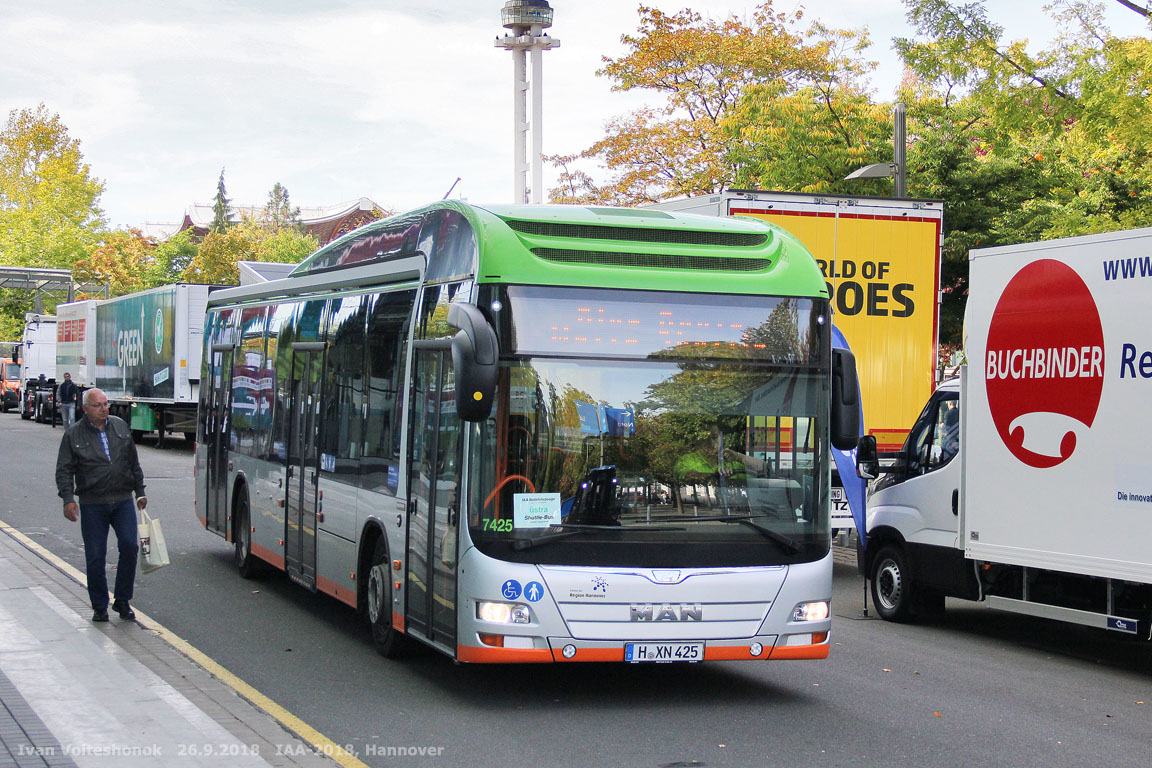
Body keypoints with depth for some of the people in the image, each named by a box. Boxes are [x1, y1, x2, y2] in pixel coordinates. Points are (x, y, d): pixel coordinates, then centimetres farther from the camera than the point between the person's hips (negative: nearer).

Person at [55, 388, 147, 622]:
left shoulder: (120, 427, 10)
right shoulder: (73, 434, 0)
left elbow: (134, 463, 18)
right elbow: (64, 471, 0)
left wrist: (140, 492, 17)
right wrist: (68, 499, -12)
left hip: (123, 500, 2)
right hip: (92, 504, -2)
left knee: (129, 546, -8)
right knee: (95, 556, -1)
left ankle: (122, 601, 8)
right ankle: (99, 606, 12)